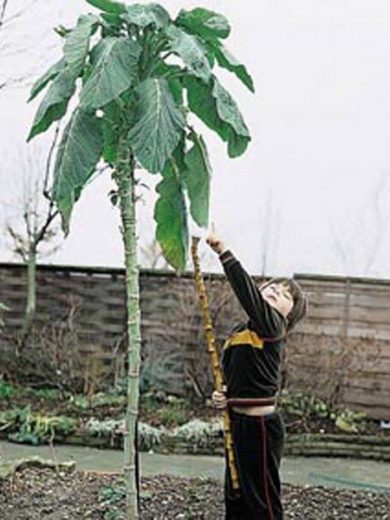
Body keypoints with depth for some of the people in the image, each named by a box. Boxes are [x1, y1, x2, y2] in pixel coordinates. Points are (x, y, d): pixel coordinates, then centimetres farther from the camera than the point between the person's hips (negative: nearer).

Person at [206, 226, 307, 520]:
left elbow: (246, 290, -27)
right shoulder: (239, 331, 12)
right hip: (238, 422, 9)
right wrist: (223, 397, 1)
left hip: (261, 426, -9)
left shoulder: (272, 325, -12)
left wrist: (222, 250, -31)